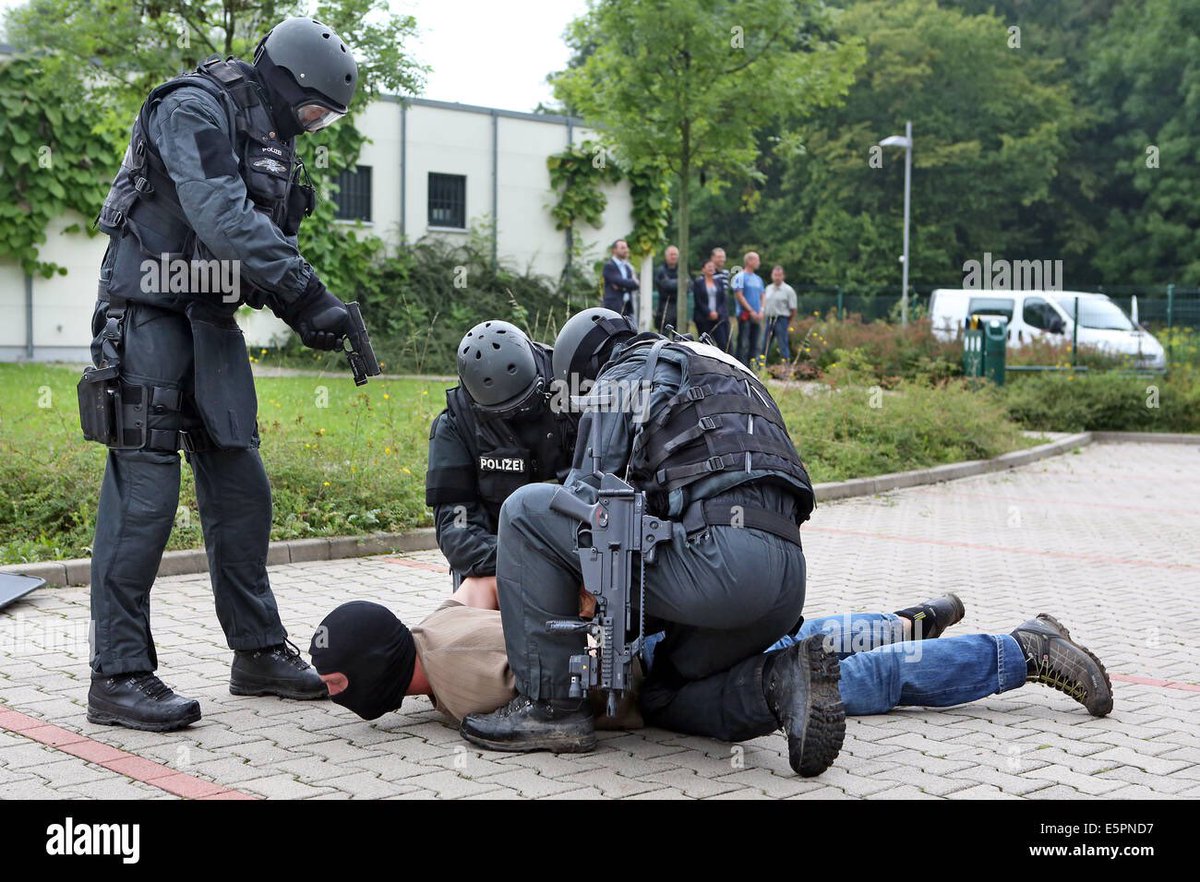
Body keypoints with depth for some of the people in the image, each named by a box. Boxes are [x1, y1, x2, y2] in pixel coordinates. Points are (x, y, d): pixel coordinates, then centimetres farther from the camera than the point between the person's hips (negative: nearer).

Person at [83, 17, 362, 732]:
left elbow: (271, 241, 15)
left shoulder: (274, 141, 14)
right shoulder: (193, 109, -12)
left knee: (242, 491, 8)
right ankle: (118, 676, -6)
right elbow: (221, 217, -26)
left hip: (214, 324, 9)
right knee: (144, 492, -11)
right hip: (150, 318, -9)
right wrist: (307, 293, -28)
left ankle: (259, 652, 18)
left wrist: (308, 313, -3)